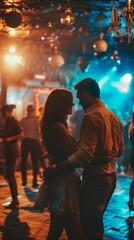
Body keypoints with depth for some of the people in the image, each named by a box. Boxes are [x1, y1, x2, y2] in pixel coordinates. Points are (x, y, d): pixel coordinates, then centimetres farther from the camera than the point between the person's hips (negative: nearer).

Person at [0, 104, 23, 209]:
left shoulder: (14, 121, -11)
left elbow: (21, 134, -17)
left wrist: (10, 139, -23)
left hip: (13, 150, -9)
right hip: (8, 150, 9)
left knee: (10, 174, -9)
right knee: (10, 174, 12)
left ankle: (15, 200, -5)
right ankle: (15, 200, 20)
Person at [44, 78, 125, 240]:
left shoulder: (91, 117, -17)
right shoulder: (114, 117, 10)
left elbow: (85, 153, -26)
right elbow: (120, 149, 17)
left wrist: (56, 170, -26)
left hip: (95, 178, -9)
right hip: (110, 176, 9)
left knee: (89, 225, -1)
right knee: (96, 221, 21)